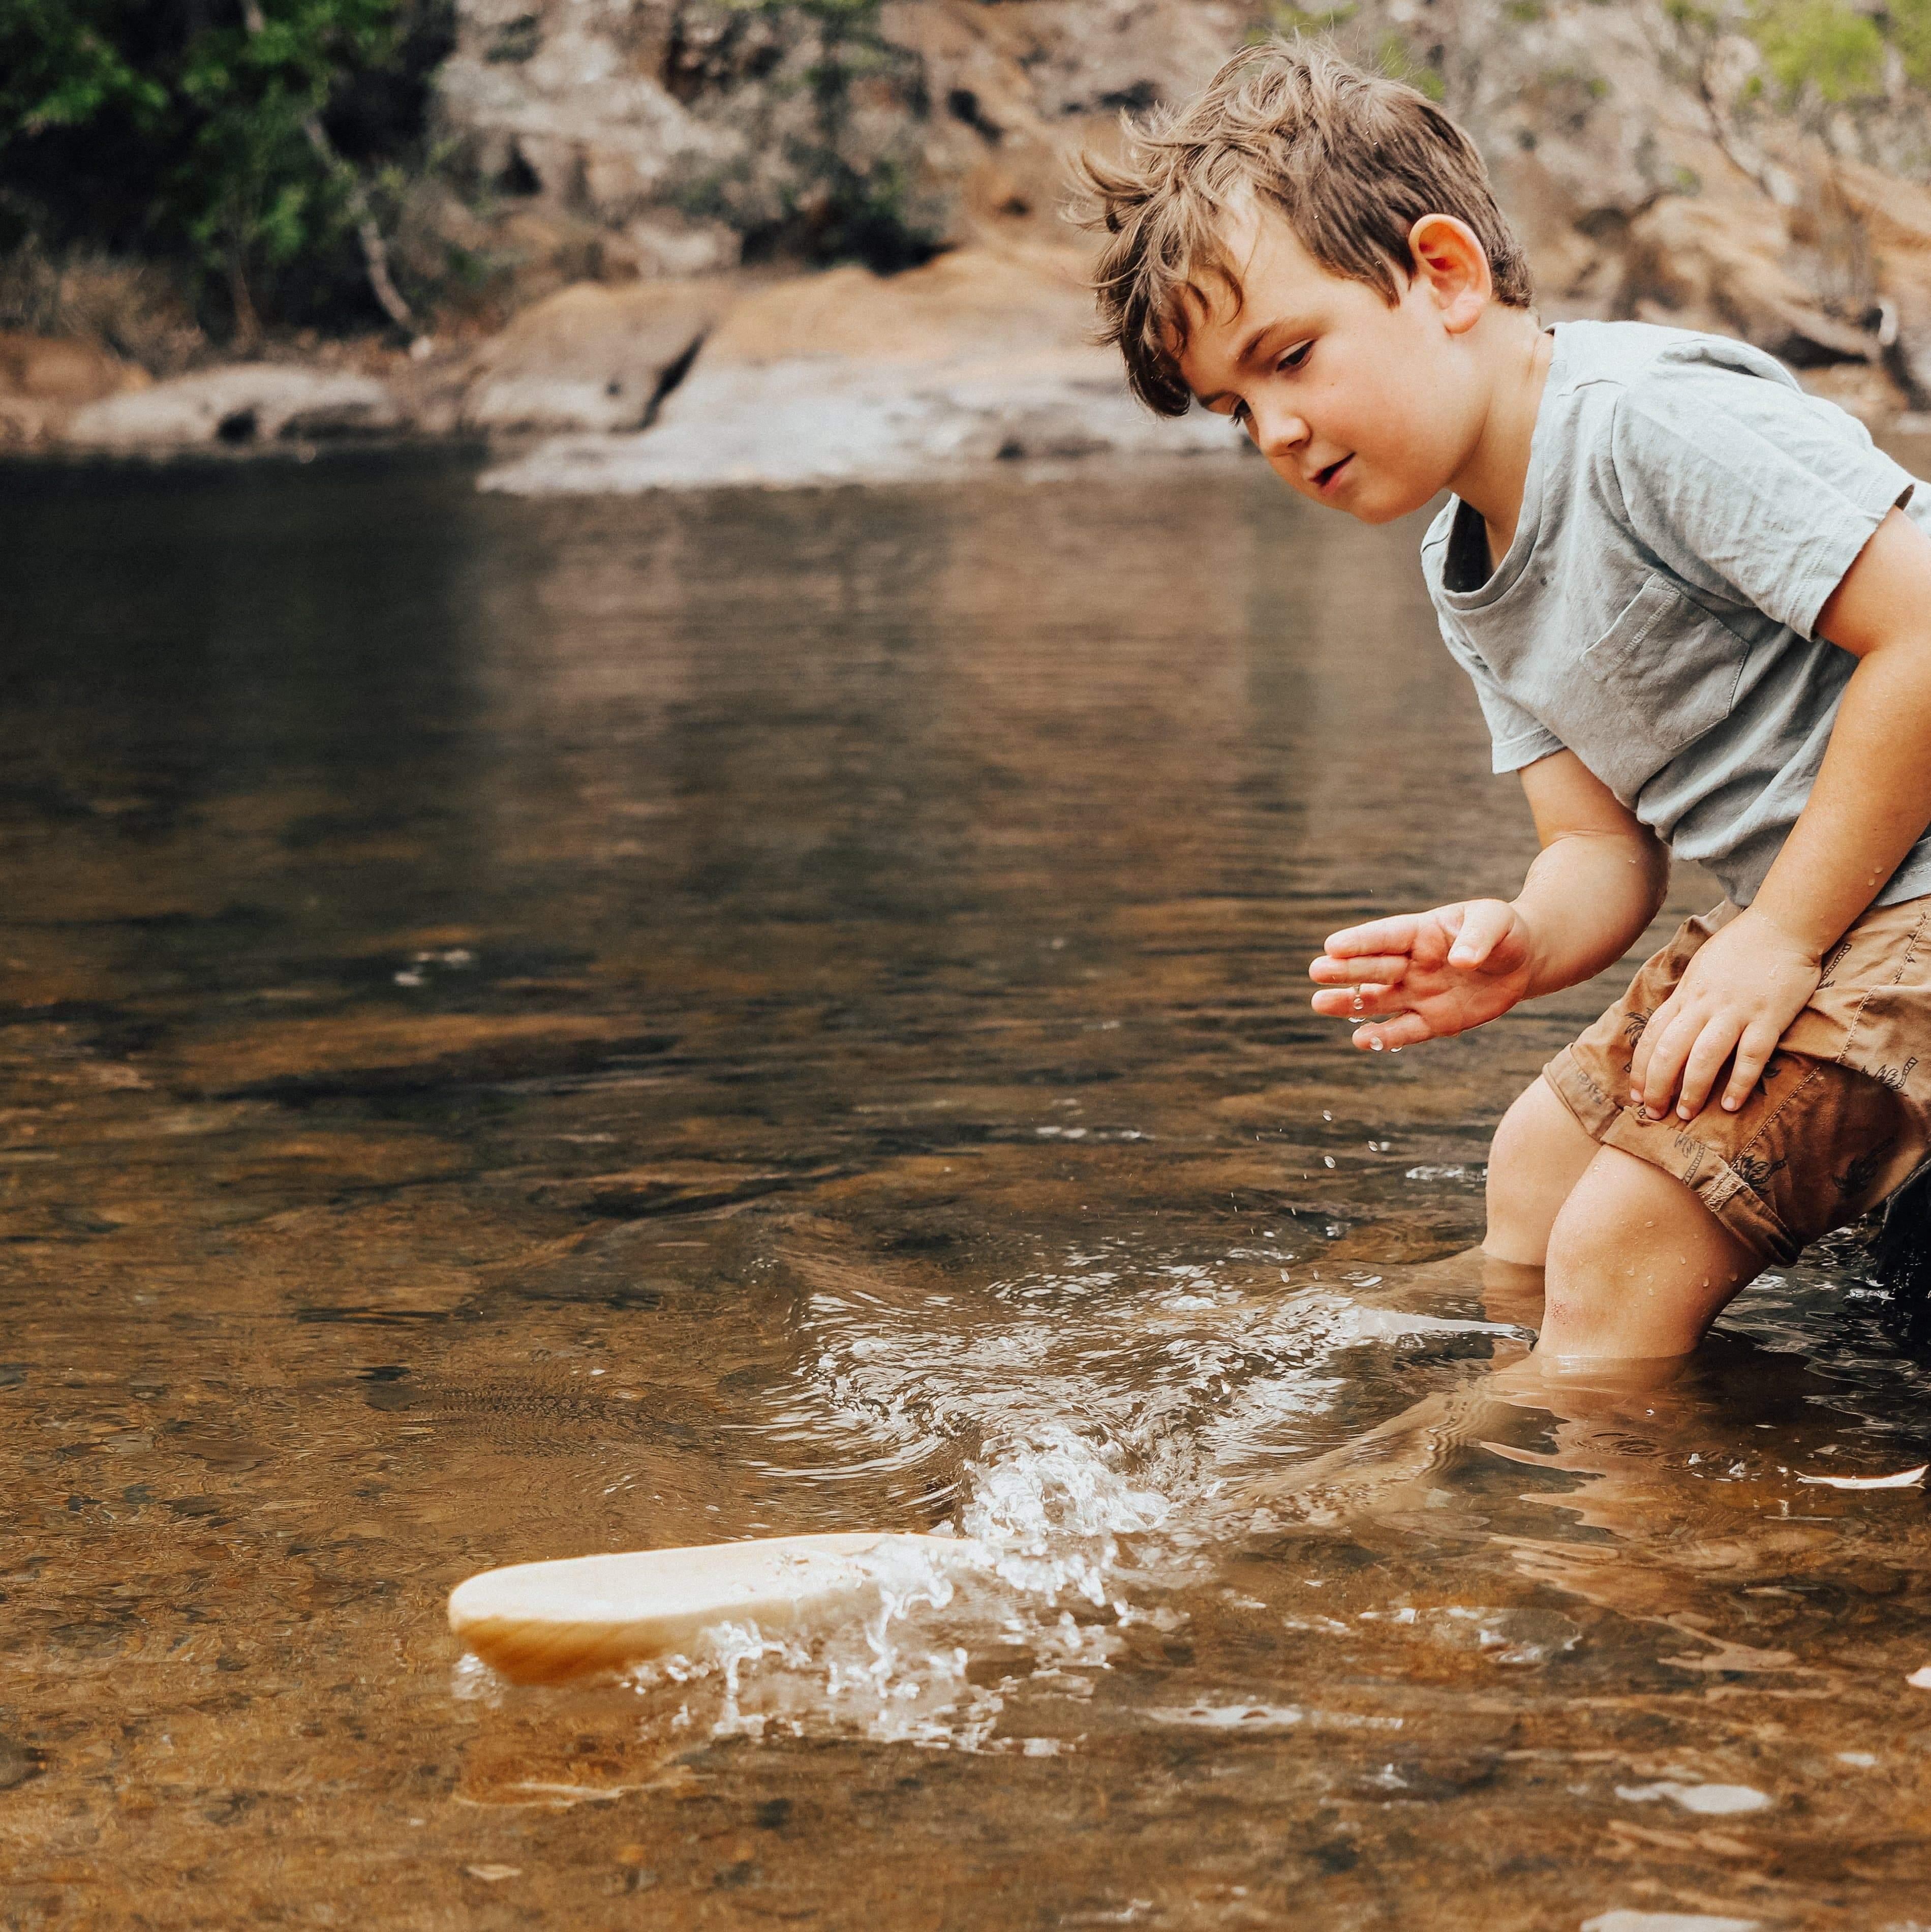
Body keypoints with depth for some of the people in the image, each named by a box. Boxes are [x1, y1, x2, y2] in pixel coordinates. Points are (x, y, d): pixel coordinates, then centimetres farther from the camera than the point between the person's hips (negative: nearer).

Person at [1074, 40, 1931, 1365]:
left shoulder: (1654, 416, -20)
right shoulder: (1470, 581, 10)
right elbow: (1603, 848, 7)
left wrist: (1780, 938, -22)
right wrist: (1521, 949, -17)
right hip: (1797, 914, 10)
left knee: (1623, 1244, -16)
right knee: (1543, 1156, 22)